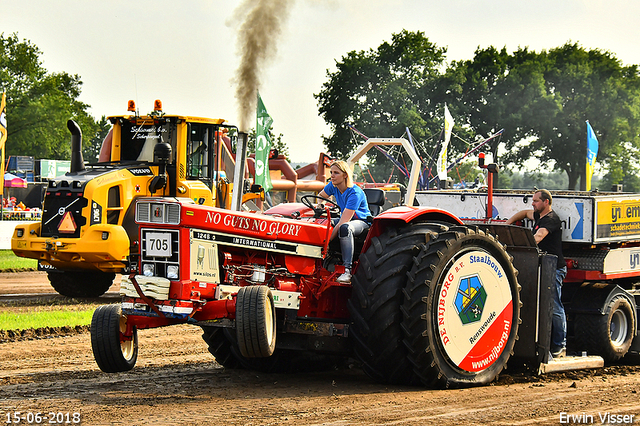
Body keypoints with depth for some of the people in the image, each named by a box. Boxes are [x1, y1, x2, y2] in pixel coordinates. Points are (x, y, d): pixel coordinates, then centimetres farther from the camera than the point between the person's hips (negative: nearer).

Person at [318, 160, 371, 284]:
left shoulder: (355, 193, -27)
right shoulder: (333, 186, -5)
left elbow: (344, 221, -33)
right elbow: (320, 197, 18)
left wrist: (328, 240, -37)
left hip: (362, 221, -8)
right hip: (344, 219, 8)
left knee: (345, 227, -41)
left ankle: (347, 270, -44)